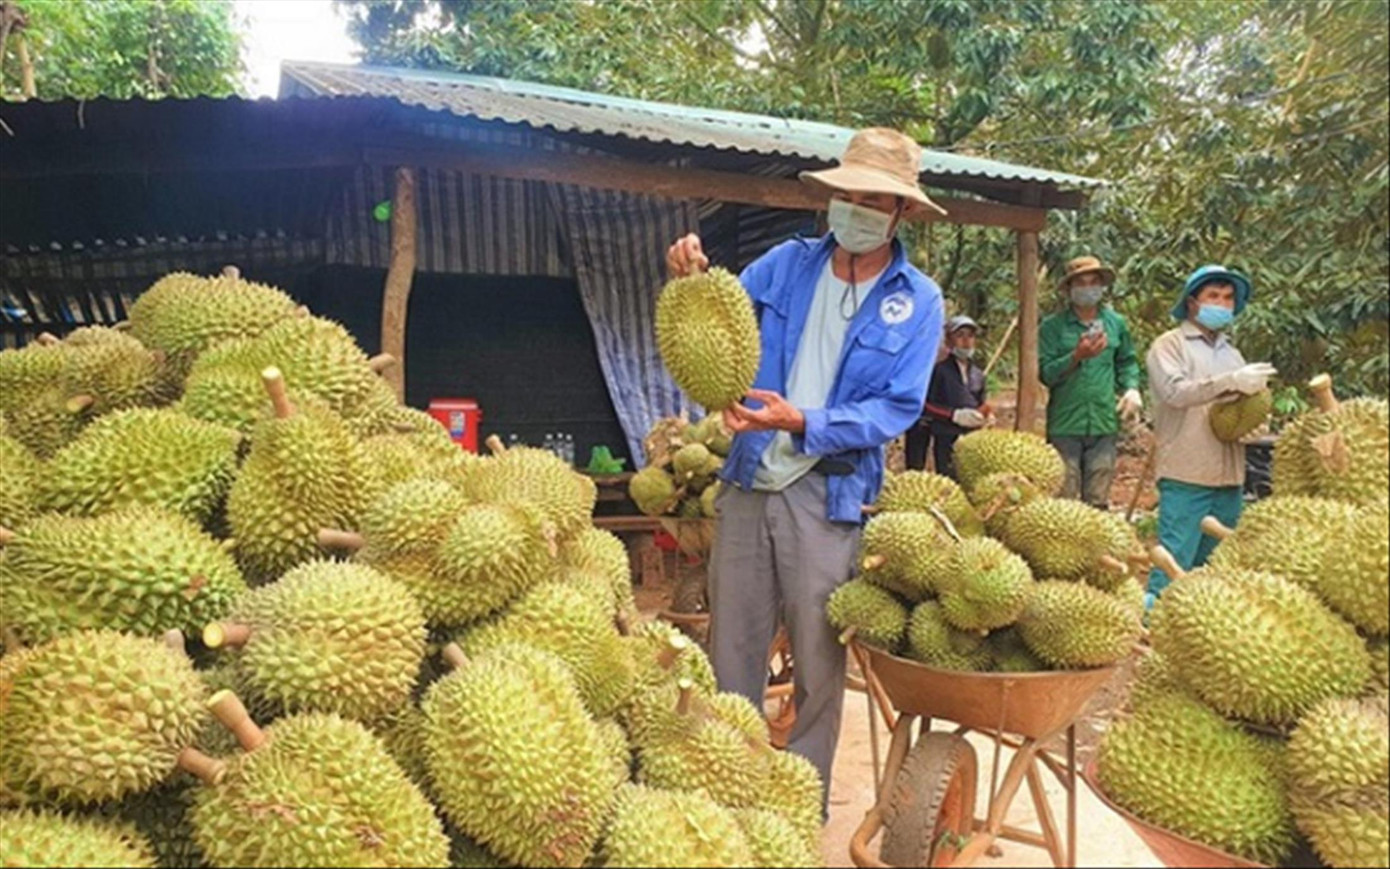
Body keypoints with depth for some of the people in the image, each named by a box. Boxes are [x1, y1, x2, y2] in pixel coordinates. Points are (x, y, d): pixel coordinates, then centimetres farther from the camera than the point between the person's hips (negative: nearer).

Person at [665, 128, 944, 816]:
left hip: (829, 498, -2)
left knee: (818, 662, 8)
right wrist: (693, 281, -16)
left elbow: (897, 409, -10)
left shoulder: (917, 301, -2)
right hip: (748, 482, 3)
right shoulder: (787, 263, 5)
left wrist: (803, 423, -24)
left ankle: (804, 804, 29)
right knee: (730, 649, 11)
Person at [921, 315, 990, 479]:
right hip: (947, 441, -5)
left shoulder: (978, 374, 15)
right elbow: (926, 406, -7)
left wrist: (985, 418, 1)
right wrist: (955, 415, -15)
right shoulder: (940, 370, -2)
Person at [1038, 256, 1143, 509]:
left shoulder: (1116, 323, 10)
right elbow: (1046, 373, -7)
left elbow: (1127, 362, 20)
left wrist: (1131, 388, 2)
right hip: (1065, 424, -3)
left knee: (1098, 502, 9)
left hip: (1104, 424, 3)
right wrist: (1076, 356, -22)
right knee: (1063, 503, -1)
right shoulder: (1052, 326, -1)